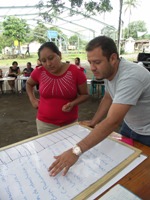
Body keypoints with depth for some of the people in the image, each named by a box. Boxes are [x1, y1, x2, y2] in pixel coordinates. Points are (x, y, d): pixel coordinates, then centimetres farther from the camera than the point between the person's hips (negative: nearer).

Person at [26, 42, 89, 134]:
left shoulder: (76, 72, -14)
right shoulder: (39, 72, -7)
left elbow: (85, 94, -2)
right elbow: (29, 84, 16)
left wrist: (73, 103, -19)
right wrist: (33, 99, 2)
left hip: (70, 123, -1)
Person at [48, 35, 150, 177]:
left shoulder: (130, 77, -37)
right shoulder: (108, 71, -9)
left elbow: (112, 121, -44)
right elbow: (108, 98, 6)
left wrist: (76, 151, -48)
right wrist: (93, 122, 2)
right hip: (129, 125, 7)